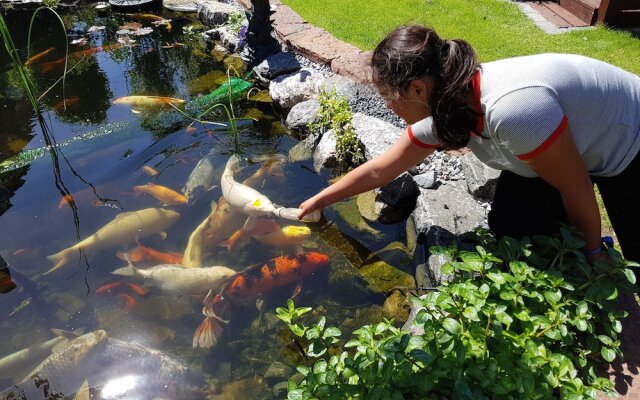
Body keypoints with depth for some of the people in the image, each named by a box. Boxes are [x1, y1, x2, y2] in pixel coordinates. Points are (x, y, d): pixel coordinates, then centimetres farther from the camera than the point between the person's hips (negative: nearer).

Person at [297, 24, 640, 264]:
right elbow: (379, 169, -5)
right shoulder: (442, 113, -17)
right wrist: (318, 200, 3)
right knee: (510, 228, -7)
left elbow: (576, 190, -28)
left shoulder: (512, 108, -43)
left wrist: (591, 250, -10)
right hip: (573, 145, 6)